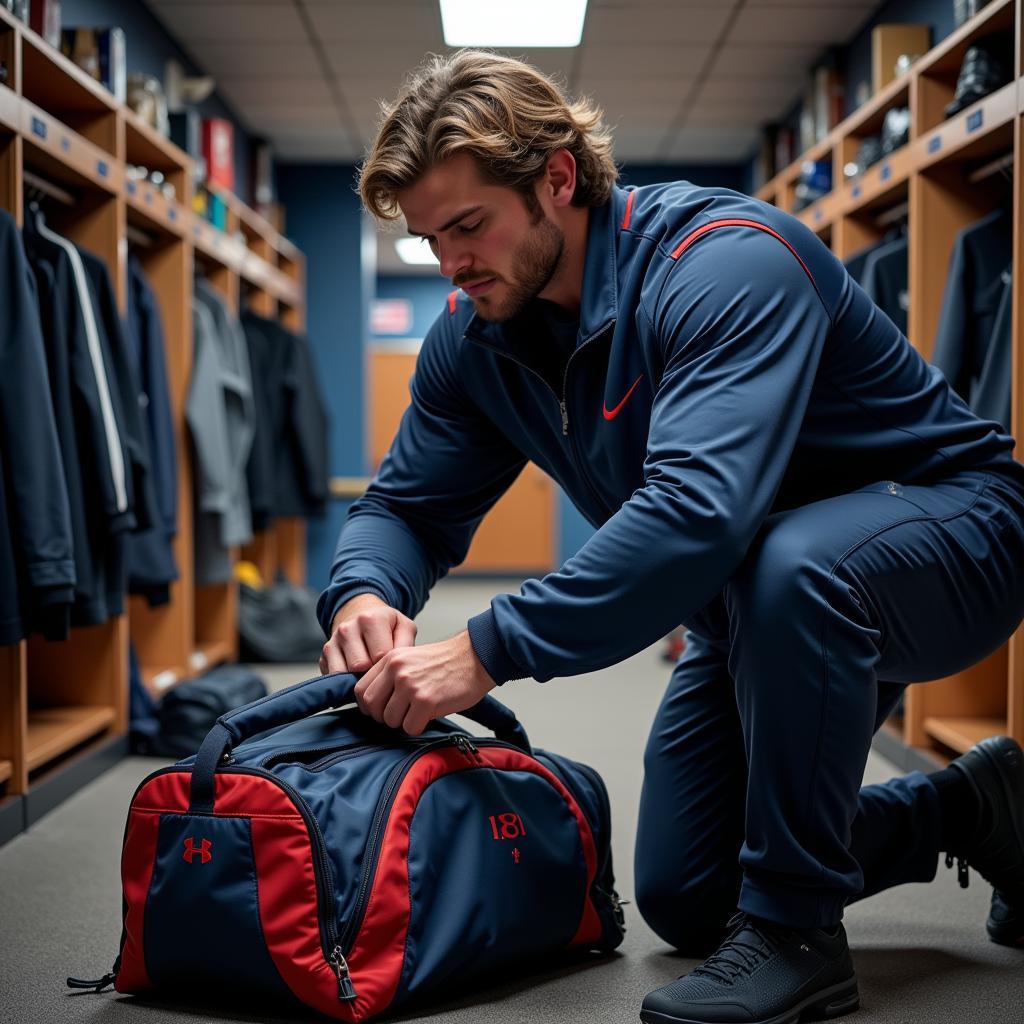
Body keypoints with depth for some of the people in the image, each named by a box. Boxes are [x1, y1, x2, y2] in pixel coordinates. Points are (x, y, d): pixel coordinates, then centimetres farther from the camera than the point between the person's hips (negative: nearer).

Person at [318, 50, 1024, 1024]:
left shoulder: (726, 262, -32)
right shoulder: (476, 334, -7)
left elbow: (698, 511, -45)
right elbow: (407, 503, -1)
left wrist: (488, 649, -47)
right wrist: (364, 593, -25)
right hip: (752, 605, 8)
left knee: (786, 563, -43)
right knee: (679, 900, 8)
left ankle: (796, 931, -23)